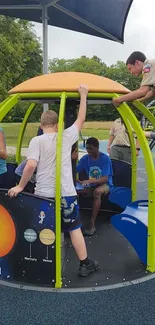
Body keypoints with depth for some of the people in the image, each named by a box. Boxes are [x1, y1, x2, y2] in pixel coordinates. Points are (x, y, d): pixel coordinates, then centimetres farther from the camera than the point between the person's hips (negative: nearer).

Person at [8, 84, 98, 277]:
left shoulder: (36, 141, -6)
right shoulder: (66, 137, -1)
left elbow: (30, 166, -18)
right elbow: (81, 119, 13)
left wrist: (20, 186, -6)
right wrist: (83, 95, 21)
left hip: (43, 195, -1)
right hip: (66, 194, 1)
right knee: (75, 228, 13)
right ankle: (85, 265, 21)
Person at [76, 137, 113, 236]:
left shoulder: (105, 158, -14)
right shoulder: (85, 158, -1)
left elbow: (105, 179, -21)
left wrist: (90, 181, -36)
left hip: (105, 185, -4)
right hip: (91, 185, 4)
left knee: (97, 192, -40)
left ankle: (92, 224, -33)